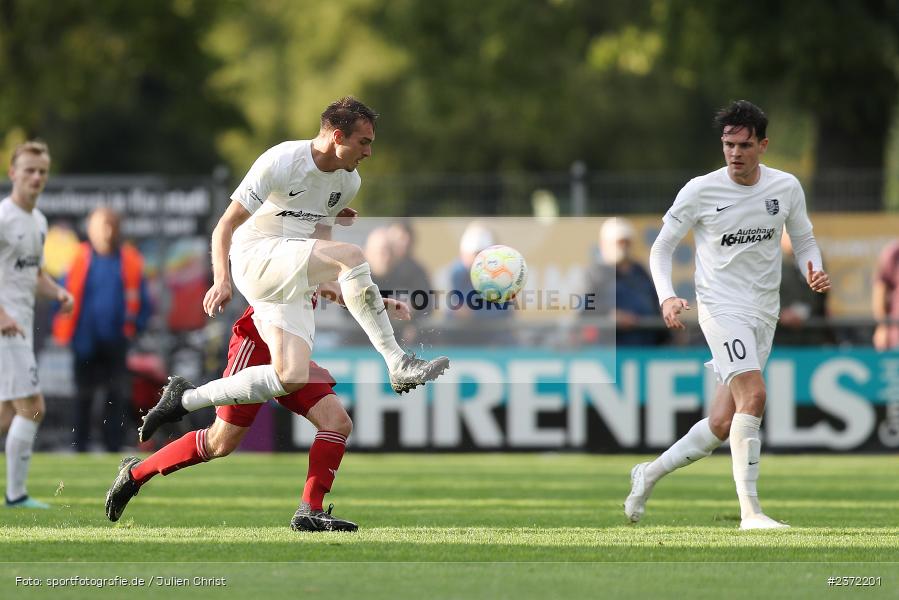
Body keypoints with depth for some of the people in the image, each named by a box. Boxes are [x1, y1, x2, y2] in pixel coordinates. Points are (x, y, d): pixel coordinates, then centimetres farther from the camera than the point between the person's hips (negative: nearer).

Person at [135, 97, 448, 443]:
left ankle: (184, 399, 4)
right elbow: (225, 226, -11)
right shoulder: (280, 161, -13)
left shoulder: (349, 182, 9)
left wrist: (329, 282, 5)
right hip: (255, 257, -8)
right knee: (351, 255, -29)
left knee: (292, 378, -11)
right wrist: (221, 281, -25)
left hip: (292, 281, 8)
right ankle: (398, 367, -28)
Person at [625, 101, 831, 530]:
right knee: (753, 395, -25)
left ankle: (649, 474, 28)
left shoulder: (786, 188, 2)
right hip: (721, 305, -5)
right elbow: (661, 247, 1)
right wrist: (667, 297, -16)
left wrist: (814, 272, -7)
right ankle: (750, 511, -23)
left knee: (722, 425, 6)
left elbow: (803, 240, 15)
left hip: (764, 314, 5)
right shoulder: (700, 191, -7)